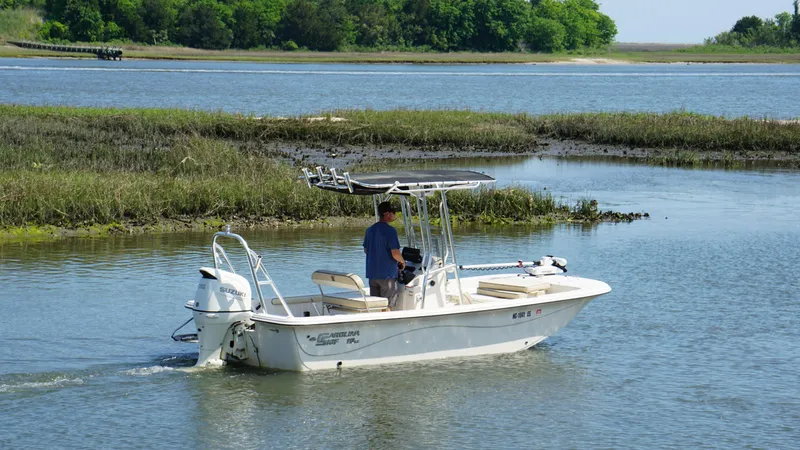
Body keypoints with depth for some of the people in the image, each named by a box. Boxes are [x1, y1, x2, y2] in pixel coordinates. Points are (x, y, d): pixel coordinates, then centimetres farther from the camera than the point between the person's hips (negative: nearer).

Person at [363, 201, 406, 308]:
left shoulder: (370, 230, 8)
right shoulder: (390, 230, -15)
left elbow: (366, 250, 17)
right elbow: (395, 253, -19)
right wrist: (402, 262, 0)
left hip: (372, 273, 7)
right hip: (387, 274, -7)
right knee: (387, 306, 0)